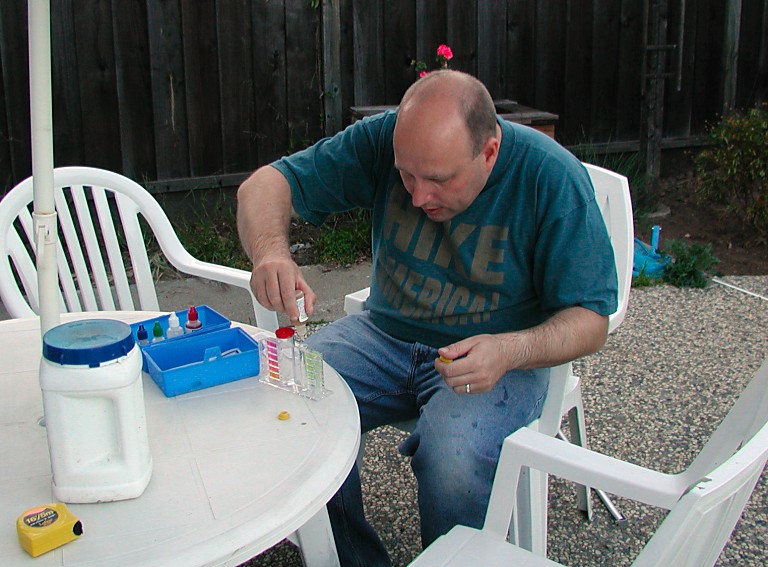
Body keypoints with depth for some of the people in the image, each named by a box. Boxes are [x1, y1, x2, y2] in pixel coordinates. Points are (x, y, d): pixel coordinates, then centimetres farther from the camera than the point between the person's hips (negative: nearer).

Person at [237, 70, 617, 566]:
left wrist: (510, 351, -34)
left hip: (489, 357, -3)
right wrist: (271, 250, -32)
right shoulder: (384, 138, -11)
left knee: (453, 465, -33)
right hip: (384, 336, 4)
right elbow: (266, 185, -9)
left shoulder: (551, 177, -19)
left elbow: (590, 320, -13)